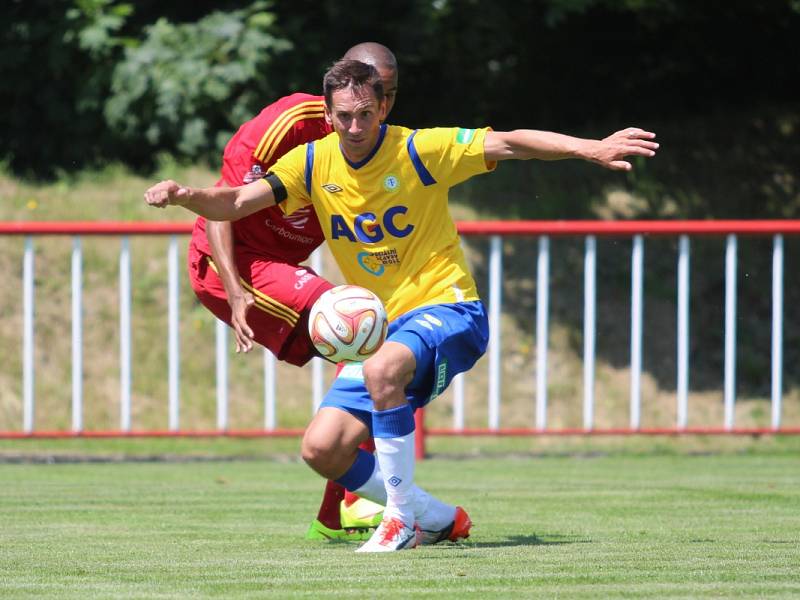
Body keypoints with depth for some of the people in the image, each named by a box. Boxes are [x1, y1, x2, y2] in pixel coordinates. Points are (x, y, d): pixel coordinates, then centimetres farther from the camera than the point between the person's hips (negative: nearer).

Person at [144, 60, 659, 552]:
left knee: (383, 368, -39)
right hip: (381, 328, 6)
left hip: (448, 310, -6)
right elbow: (234, 204, 0)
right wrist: (182, 195, -20)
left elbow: (508, 144, -12)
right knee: (322, 449, -7)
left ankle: (402, 517, -26)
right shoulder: (314, 164, 1)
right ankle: (437, 519, 10)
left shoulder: (419, 151, -11)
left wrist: (591, 149, -21)